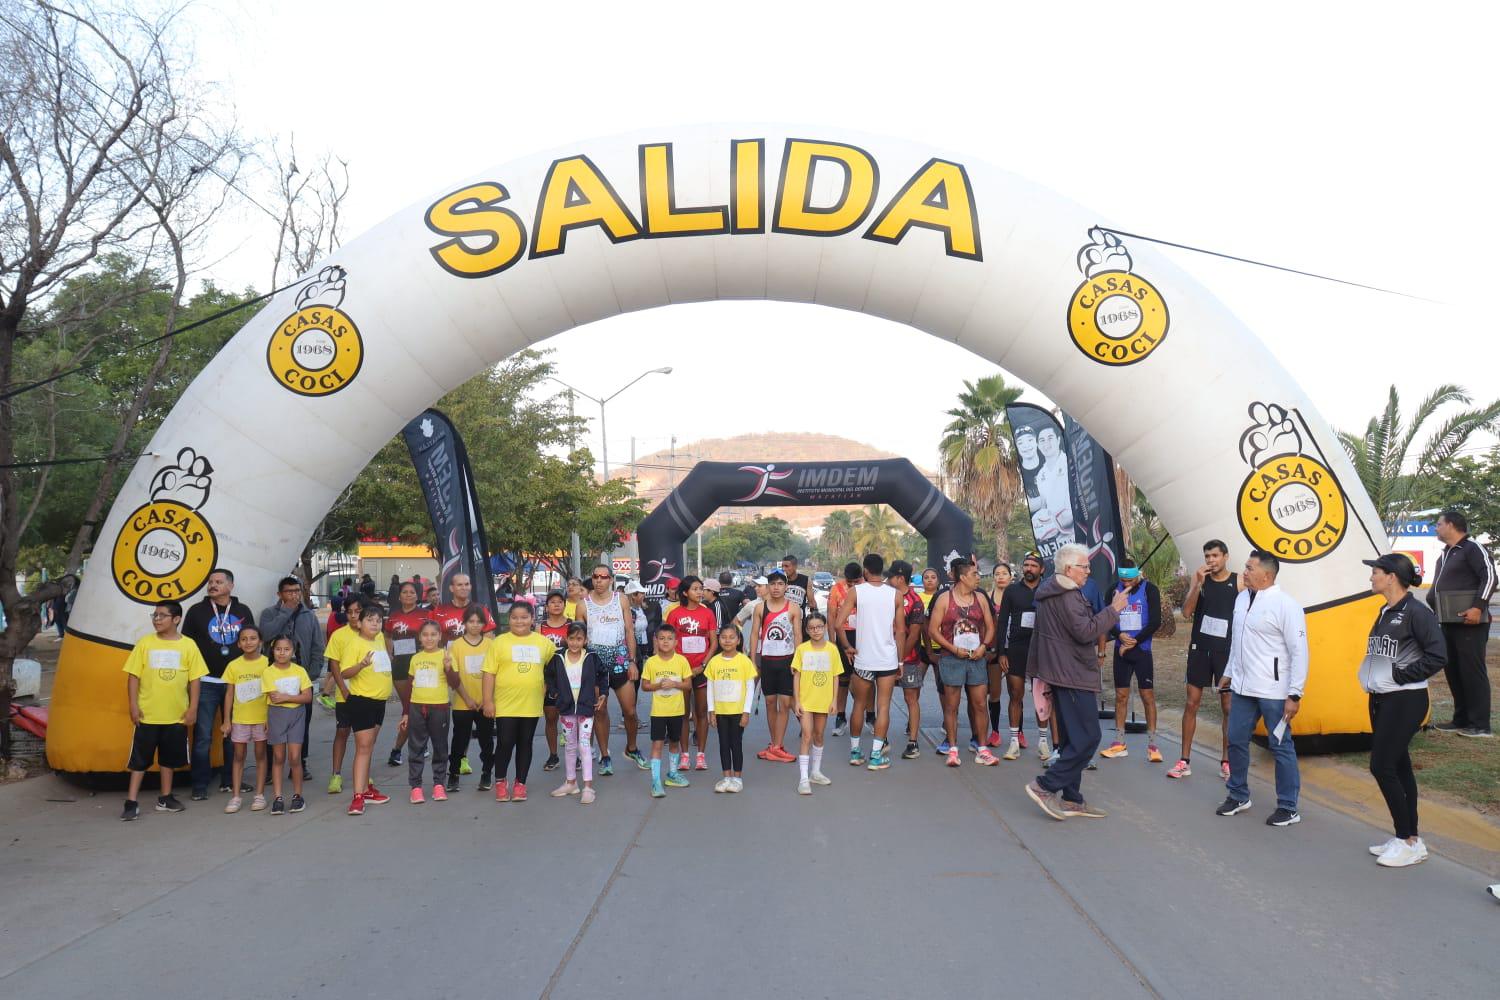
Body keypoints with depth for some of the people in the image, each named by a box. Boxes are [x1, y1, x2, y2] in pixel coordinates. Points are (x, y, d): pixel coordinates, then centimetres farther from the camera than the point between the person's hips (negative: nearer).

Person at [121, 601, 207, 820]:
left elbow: (195, 679, 0)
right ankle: (132, 803, 7)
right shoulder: (145, 643, -1)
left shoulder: (188, 645, -2)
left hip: (176, 715, 1)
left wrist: (193, 708, -4)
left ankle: (165, 798, 26)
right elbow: (133, 676, 0)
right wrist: (133, 705, -7)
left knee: (169, 757, 13)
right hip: (147, 714, -1)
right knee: (140, 759, 2)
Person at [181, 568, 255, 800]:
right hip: (206, 683, -2)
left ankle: (230, 781, 17)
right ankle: (200, 784, 6)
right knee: (203, 735, -2)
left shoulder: (243, 611, 8)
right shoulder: (197, 611, 2)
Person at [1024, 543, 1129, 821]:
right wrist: (1113, 609, -14)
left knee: (1072, 739, 13)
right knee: (1087, 737, -9)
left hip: (1060, 673, 11)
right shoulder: (1067, 596, -16)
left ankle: (1071, 799, 16)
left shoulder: (1049, 593, 17)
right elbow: (1085, 631, -21)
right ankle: (1045, 786, -9)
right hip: (1073, 676, -11)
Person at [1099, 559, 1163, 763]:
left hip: (1142, 649, -3)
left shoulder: (1149, 590, -6)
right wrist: (1120, 636, -13)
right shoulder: (1115, 589, 4)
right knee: (1121, 695, 7)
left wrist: (1134, 642, -11)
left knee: (1148, 696, -2)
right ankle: (1119, 744, 13)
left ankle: (1152, 745, 4)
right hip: (1121, 650, 3)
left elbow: (1155, 622, -10)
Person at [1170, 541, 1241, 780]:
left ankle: (1226, 762, 15)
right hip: (1200, 649, 2)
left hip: (1226, 650, -1)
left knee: (1228, 706, 4)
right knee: (1191, 703, 3)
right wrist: (1198, 583, -18)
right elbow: (1186, 612, -8)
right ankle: (1184, 761, 9)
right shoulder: (1198, 579, 2)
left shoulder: (1238, 581, -2)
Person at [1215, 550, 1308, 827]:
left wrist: (1294, 695, -17)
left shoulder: (1286, 605, -15)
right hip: (1242, 687, 7)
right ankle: (1238, 796, 30)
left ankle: (1288, 808, 16)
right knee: (1236, 741, 13)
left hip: (1273, 691, -7)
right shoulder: (1242, 598, 7)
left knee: (1281, 747, 4)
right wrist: (1228, 673, 22)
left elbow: (1299, 652, -15)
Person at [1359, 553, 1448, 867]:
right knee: (1399, 768, 13)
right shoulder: (1385, 613, 12)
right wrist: (1372, 676, 5)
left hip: (1405, 701, -9)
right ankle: (1408, 838, 22)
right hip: (1381, 699, 9)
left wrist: (1402, 675, -16)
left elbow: (1437, 656, -20)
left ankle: (1410, 843, 3)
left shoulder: (1416, 612, -15)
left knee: (1382, 767, -8)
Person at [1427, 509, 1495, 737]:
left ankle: (1480, 725, -3)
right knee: (1452, 670, 11)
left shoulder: (1471, 548, -7)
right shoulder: (1445, 555, 20)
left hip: (1469, 623, -9)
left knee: (1473, 671, -7)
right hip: (1449, 623, 9)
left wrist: (1478, 607, -22)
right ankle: (1461, 720, 18)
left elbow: (1489, 577, -16)